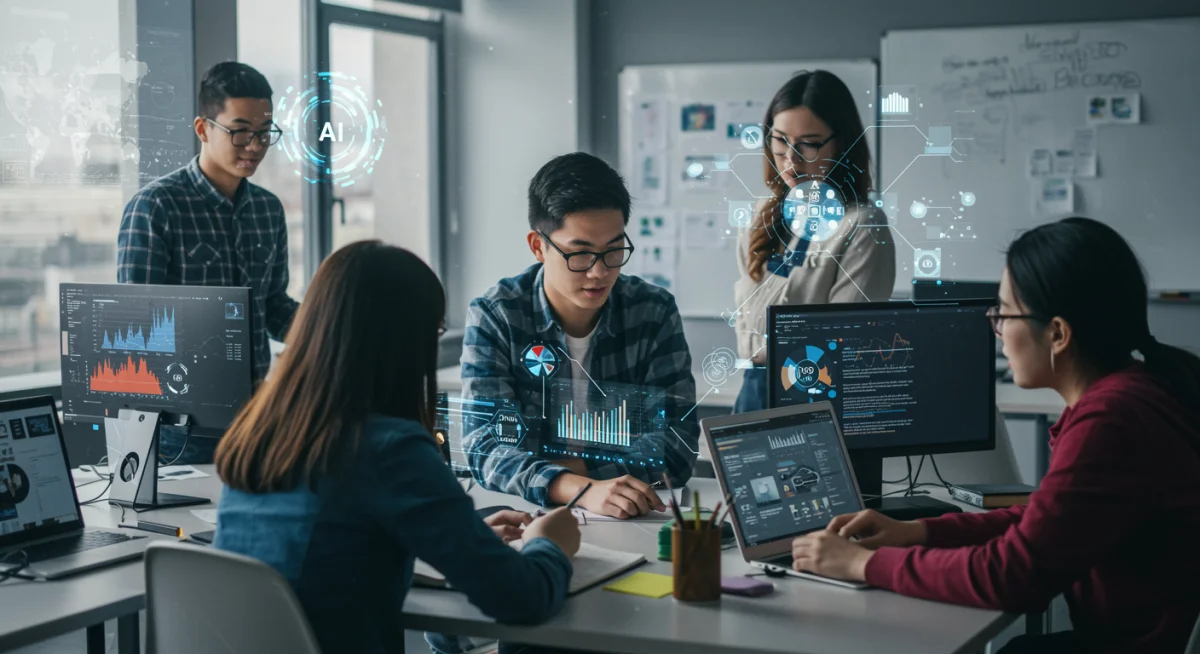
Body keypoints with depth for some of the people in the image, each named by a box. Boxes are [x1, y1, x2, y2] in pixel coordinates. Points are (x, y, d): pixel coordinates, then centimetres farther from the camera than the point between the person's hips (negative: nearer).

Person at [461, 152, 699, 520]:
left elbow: (677, 442, -6)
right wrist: (583, 490, -35)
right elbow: (485, 447, -18)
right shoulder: (493, 317, -7)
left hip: (635, 518, 1)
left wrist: (576, 467, -19)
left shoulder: (655, 312, -2)